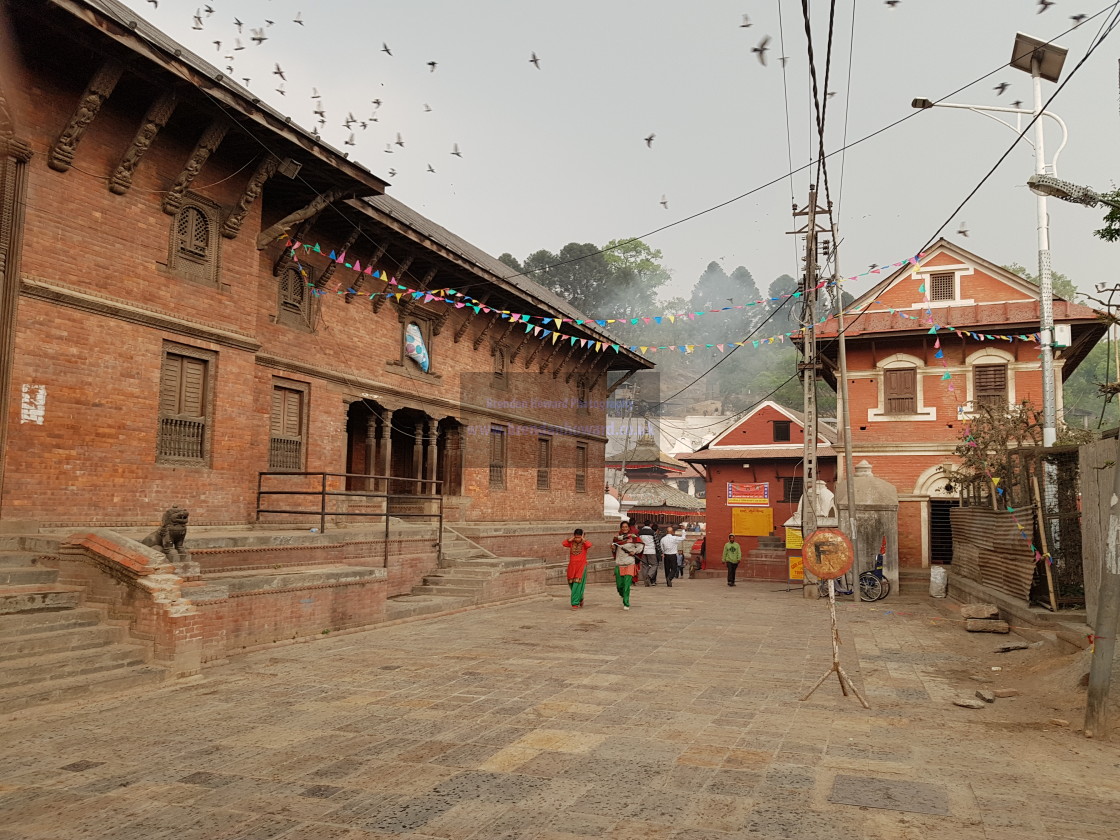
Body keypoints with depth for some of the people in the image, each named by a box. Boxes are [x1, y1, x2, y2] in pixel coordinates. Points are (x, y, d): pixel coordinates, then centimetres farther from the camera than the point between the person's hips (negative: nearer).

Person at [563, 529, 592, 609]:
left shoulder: (584, 544, -1)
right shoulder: (571, 543, 7)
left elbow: (589, 545, -24)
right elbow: (564, 543, -11)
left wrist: (583, 539, -11)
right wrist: (571, 539, -5)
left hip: (581, 566, -4)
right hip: (572, 566, 4)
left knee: (577, 584, -12)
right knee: (572, 584, 11)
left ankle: (575, 603, -8)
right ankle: (580, 599, 36)